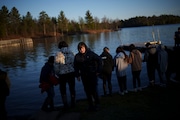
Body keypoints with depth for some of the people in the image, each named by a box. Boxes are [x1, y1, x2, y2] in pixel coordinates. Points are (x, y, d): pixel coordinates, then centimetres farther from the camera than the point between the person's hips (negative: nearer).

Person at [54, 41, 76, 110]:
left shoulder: (58, 54, -11)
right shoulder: (71, 53, -1)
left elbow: (56, 65, -9)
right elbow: (74, 63, 2)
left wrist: (57, 74, 5)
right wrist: (75, 72, 13)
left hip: (62, 74, -3)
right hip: (71, 73, 3)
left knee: (63, 90, 12)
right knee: (72, 88, 17)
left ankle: (66, 105, 14)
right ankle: (73, 104, 26)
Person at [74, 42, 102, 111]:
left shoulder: (91, 54, -8)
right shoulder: (77, 56, 1)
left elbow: (99, 60, -4)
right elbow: (76, 66, 9)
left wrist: (98, 71, -6)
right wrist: (77, 75, 1)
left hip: (93, 74, -3)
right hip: (84, 76, 3)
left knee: (94, 89, -3)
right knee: (87, 91, 7)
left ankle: (97, 103, 18)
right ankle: (90, 105, 19)